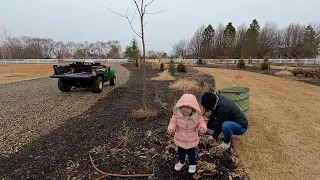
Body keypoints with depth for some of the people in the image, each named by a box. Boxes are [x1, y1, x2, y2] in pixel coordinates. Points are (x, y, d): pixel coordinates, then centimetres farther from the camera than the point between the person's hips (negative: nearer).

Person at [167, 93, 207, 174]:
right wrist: (170, 128, -28)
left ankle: (192, 164, 52)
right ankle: (182, 162, 55)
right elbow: (173, 122, -10)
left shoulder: (197, 116, -23)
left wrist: (202, 128, -31)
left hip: (192, 140, -1)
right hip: (180, 139, 1)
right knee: (181, 152, 25)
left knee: (191, 153, 23)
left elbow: (201, 122, -10)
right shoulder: (177, 115, -23)